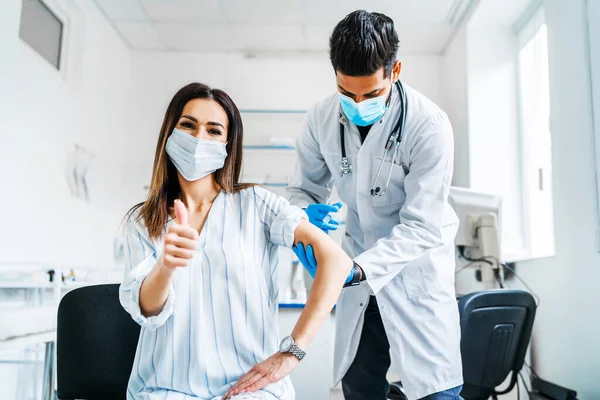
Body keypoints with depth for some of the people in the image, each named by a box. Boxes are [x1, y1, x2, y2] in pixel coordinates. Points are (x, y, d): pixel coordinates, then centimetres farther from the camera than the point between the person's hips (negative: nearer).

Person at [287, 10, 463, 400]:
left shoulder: (429, 125, -22)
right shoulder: (322, 119, -9)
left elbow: (422, 227, -23)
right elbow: (304, 188, 2)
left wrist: (357, 270, -35)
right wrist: (303, 217, -22)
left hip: (416, 271, -4)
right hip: (362, 267, 4)